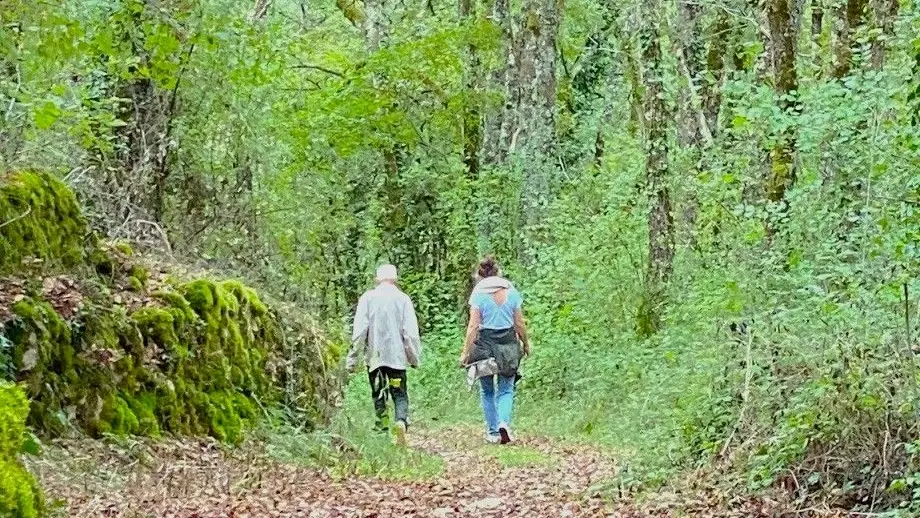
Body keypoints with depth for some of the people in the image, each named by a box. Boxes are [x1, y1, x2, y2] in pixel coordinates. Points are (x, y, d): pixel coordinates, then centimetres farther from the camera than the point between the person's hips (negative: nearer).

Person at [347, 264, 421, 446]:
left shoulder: (367, 298, 0)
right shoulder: (403, 299, 0)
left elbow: (359, 331, -4)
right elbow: (411, 332, -2)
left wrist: (352, 359, -1)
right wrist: (414, 357, 6)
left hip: (374, 356, 0)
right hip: (397, 355, 0)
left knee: (378, 394, 13)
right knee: (400, 394, 2)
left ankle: (382, 426, 9)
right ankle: (401, 421, -22)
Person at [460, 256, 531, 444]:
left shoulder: (478, 293, -4)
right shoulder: (511, 292, 3)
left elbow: (473, 326, -9)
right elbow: (519, 324, 4)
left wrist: (466, 351, -6)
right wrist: (526, 344, 18)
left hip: (485, 344, -1)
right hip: (508, 344, 2)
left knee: (487, 391, 12)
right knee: (506, 390, 8)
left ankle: (493, 432, 13)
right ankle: (504, 422, -16)